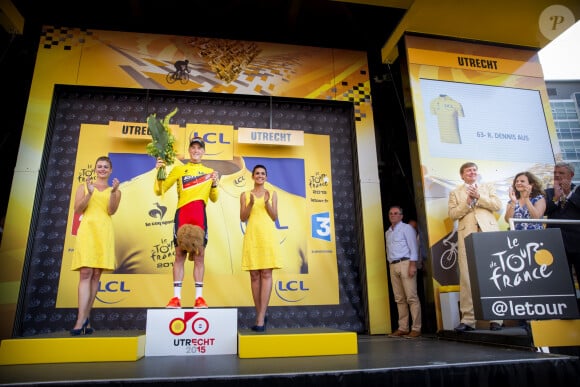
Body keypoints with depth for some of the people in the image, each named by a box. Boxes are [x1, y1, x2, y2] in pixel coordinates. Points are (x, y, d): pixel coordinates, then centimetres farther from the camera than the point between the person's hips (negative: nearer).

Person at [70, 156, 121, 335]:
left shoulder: (115, 191, 15)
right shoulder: (83, 186, 14)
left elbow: (111, 211, -1)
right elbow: (77, 210, 2)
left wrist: (113, 192, -14)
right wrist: (89, 193, -11)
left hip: (104, 232, 1)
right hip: (87, 230, -1)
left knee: (96, 275, 2)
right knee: (85, 274, -12)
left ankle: (85, 319, 9)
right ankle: (81, 321, -15)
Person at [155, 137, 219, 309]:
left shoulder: (209, 171, 17)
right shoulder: (178, 169, 12)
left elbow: (214, 199, 19)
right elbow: (159, 191, 6)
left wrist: (214, 184, 2)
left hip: (200, 215, 1)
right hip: (182, 213, -1)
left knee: (199, 255, 1)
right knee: (180, 254, 0)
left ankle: (199, 297, 6)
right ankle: (176, 297, 5)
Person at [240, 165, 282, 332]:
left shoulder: (272, 193, 12)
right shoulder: (245, 195, 12)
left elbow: (274, 217, 6)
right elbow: (243, 218, 5)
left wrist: (267, 203, -10)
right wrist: (251, 204, -11)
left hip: (268, 235, -1)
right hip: (252, 235, 1)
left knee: (266, 274, -8)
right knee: (254, 275, 1)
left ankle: (261, 318, -9)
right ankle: (260, 316, 11)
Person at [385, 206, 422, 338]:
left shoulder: (407, 228, 2)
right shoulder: (387, 232, 21)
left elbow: (413, 247, -5)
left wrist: (413, 265, -14)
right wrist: (390, 265, 11)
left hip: (405, 263, -6)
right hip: (393, 266, 6)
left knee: (411, 297, -7)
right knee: (399, 299, 6)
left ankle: (416, 328, -4)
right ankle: (403, 328, 10)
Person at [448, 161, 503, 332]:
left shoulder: (488, 187, 21)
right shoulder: (455, 193, 18)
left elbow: (498, 205, 6)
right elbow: (452, 214, 5)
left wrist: (479, 197, -3)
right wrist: (467, 202, -6)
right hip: (467, 235, 0)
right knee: (466, 277, -6)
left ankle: (496, 317, 6)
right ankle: (468, 319, -3)